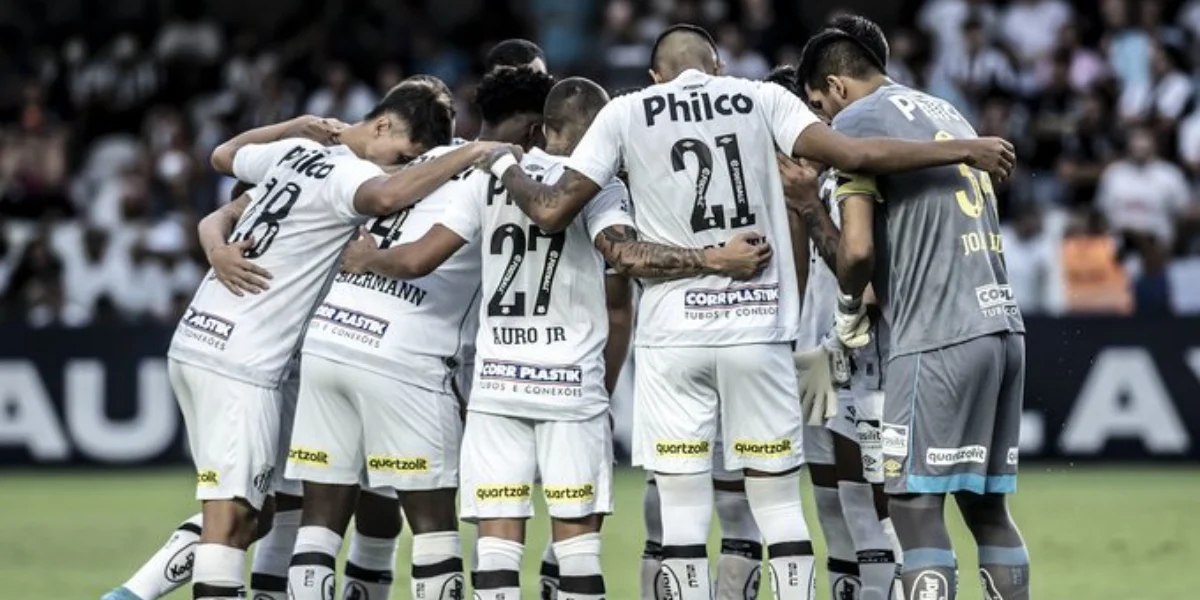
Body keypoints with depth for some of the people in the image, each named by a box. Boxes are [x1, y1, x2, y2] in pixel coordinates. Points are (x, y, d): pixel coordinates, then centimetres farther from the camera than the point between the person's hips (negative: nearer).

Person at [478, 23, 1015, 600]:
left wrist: (504, 166, 23)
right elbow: (853, 153, -6)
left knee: (683, 511, 2)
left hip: (673, 333, -1)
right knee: (780, 506, 7)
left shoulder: (626, 114, 5)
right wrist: (965, 150, 1)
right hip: (758, 330, 1)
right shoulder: (761, 100, 5)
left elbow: (553, 211, 3)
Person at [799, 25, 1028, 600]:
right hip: (1002, 322, 8)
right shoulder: (945, 112, 22)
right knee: (987, 505, 11)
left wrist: (847, 307, 8)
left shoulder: (857, 121, -2)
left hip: (938, 337, -8)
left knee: (916, 506, -6)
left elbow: (858, 248, -10)